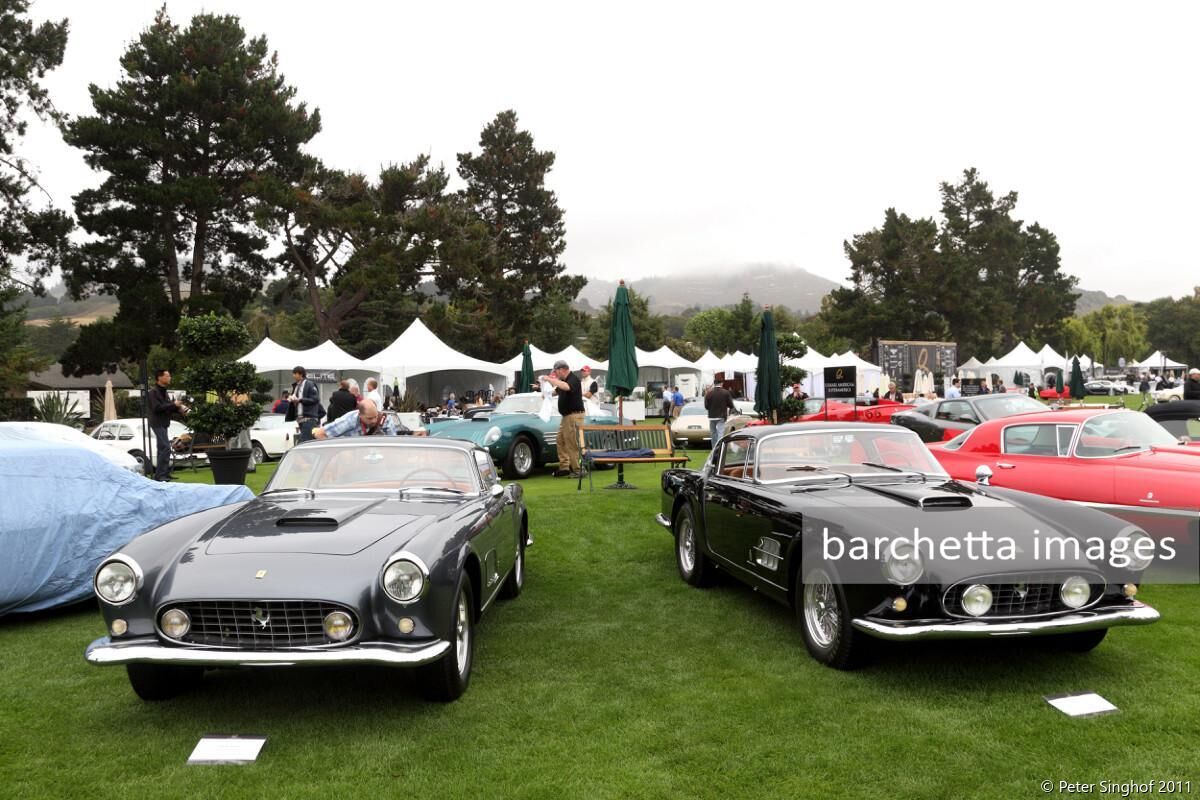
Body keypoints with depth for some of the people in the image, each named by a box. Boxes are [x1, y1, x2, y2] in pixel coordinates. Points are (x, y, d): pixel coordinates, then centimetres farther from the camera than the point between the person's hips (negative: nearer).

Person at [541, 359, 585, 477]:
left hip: (574, 415, -10)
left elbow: (566, 387, -36)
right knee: (560, 441, 9)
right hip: (566, 416, 10)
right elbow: (558, 391, 32)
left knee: (572, 444, -8)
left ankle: (578, 470, -3)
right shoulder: (564, 380, 15)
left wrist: (550, 379, -28)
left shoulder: (574, 379, -14)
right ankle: (564, 467, 12)